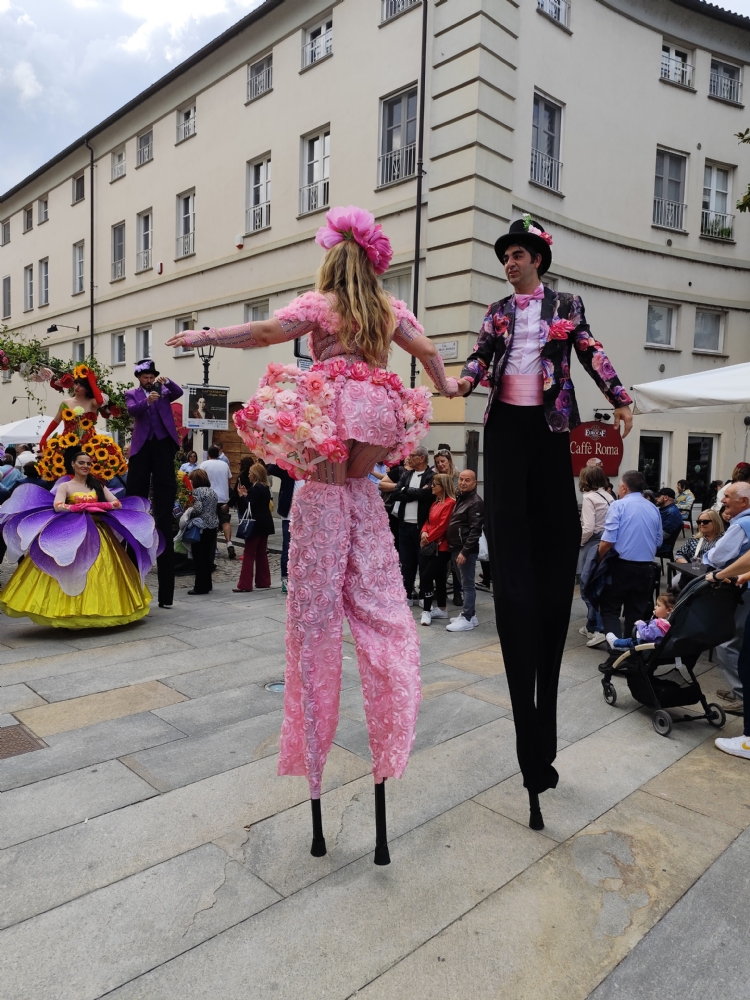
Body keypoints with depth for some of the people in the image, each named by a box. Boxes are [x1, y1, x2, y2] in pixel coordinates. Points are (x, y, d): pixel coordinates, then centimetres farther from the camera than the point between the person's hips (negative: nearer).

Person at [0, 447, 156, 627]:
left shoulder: (97, 485, 14)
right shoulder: (65, 486, 4)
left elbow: (118, 504, 4)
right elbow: (57, 506, -14)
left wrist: (97, 506, -10)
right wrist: (80, 507, -21)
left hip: (98, 534, 3)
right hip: (72, 534, -3)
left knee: (102, 573, 1)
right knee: (73, 573, -9)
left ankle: (100, 610, 9)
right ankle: (71, 612, -3)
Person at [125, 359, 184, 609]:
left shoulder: (164, 390, 12)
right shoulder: (132, 394, 10)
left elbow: (179, 393, -8)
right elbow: (132, 410, -10)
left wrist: (167, 381, -25)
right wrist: (147, 401, -28)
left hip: (163, 443, -1)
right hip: (142, 445, 1)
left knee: (164, 511, 1)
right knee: (135, 490, 4)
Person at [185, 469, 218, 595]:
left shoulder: (197, 490, -10)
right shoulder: (213, 491, 13)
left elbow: (198, 508, -20)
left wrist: (189, 512, -3)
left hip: (201, 527, -8)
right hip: (213, 526, 8)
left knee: (199, 557, -1)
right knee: (207, 556, 14)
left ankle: (201, 586, 0)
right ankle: (207, 584, 20)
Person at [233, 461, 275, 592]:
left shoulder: (255, 488, -15)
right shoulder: (265, 487, 12)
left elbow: (251, 506, -18)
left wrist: (242, 495, -7)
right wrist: (246, 495, 9)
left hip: (257, 524, -9)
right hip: (265, 523, 9)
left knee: (249, 553, -5)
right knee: (261, 552, 14)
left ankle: (245, 585, -5)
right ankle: (263, 582, 19)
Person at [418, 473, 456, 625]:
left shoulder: (450, 503, -14)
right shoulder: (436, 502, 16)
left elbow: (443, 526, -18)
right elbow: (428, 520, 17)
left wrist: (429, 538, -12)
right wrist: (424, 532, -3)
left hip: (441, 547, -9)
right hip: (429, 545, 9)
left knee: (426, 576, -10)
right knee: (438, 577, 13)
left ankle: (426, 611, -1)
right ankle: (441, 609, 21)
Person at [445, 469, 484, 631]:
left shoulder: (476, 502, -12)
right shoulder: (460, 499, 16)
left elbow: (475, 530, -19)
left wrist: (465, 551, -23)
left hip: (467, 550, -9)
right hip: (457, 548, 9)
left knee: (468, 584, -4)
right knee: (464, 583, 14)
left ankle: (467, 619, -1)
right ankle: (469, 614, 21)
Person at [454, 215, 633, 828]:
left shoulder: (567, 306, 14)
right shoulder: (498, 312, 17)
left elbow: (591, 353, 6)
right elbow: (481, 357, 6)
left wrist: (620, 400, -6)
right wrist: (467, 379, -15)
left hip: (549, 424, 0)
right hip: (506, 424, 1)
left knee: (554, 532, -2)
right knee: (509, 530, -8)